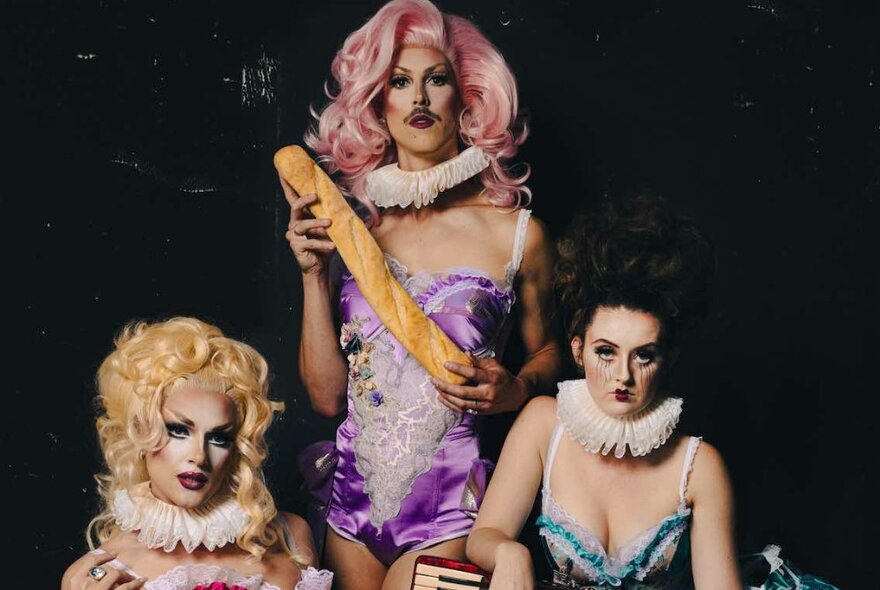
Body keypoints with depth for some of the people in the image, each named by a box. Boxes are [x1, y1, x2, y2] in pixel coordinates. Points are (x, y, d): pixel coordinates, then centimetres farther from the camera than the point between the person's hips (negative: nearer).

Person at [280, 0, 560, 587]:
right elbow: (326, 395, 1)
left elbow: (546, 351, 12)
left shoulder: (516, 232, -4)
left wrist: (516, 389, -10)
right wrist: (315, 273, -7)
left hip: (448, 511, -3)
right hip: (351, 494, 3)